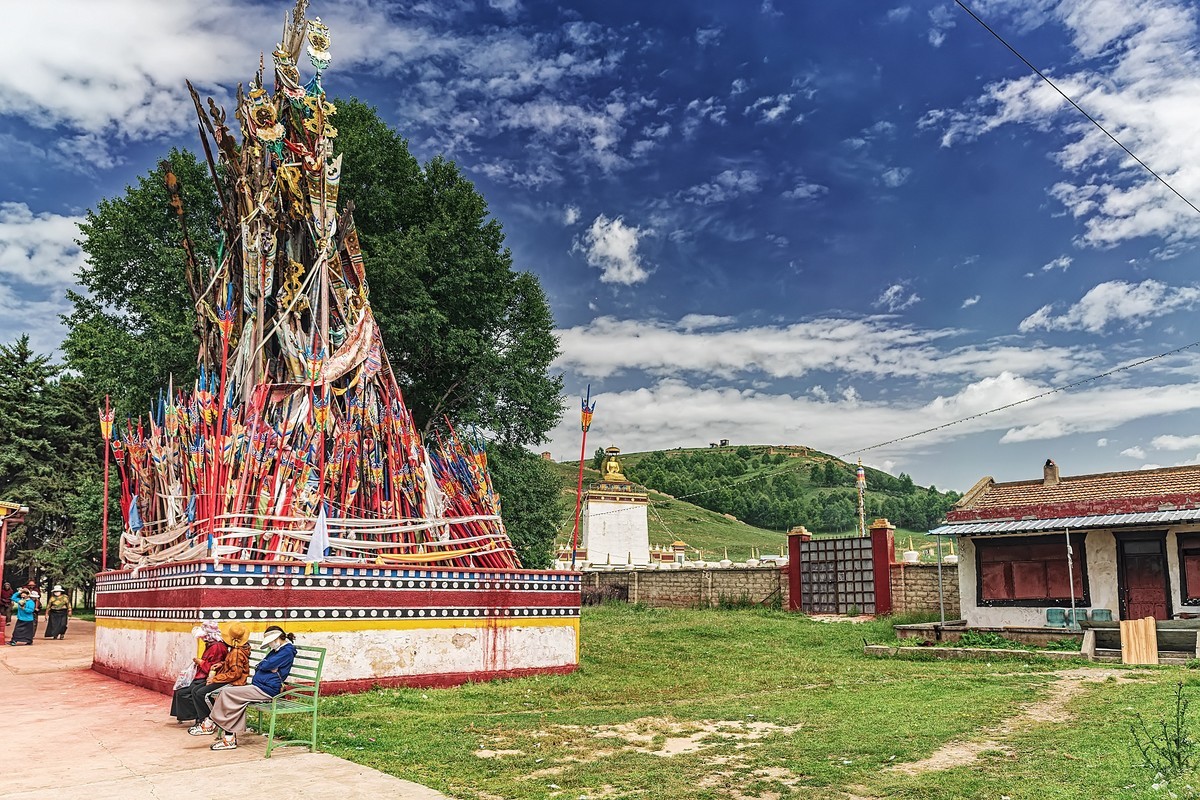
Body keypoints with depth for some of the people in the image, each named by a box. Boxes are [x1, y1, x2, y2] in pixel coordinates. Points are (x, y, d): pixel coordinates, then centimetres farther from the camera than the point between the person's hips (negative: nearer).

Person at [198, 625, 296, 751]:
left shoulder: (287, 651, -9)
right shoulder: (277, 651, 22)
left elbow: (266, 665, -14)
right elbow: (259, 667, 19)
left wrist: (264, 664, 6)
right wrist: (266, 665, -1)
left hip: (266, 690, -10)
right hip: (258, 686, 10)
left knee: (226, 692, -10)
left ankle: (210, 724, 4)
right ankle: (230, 738, -8)